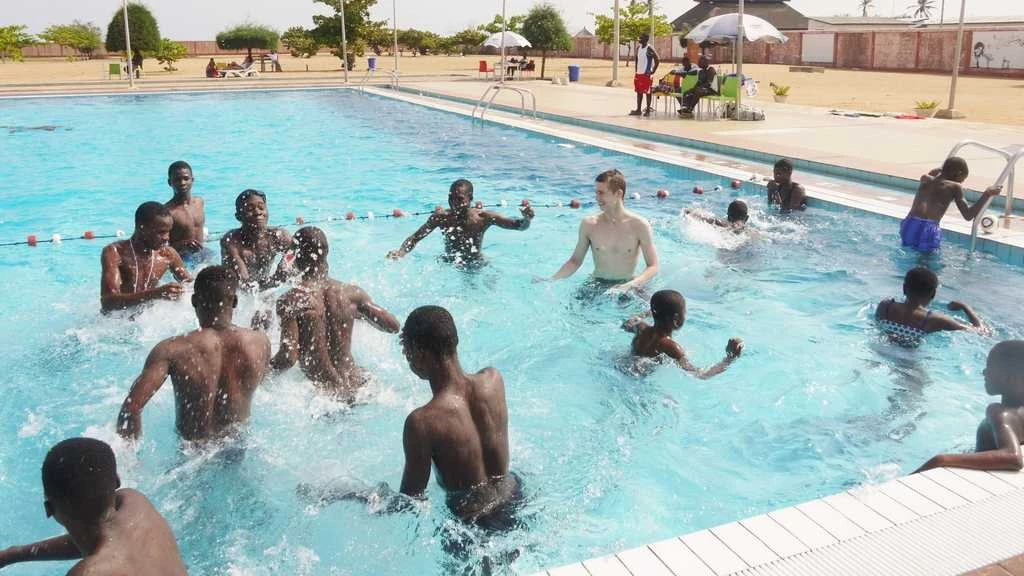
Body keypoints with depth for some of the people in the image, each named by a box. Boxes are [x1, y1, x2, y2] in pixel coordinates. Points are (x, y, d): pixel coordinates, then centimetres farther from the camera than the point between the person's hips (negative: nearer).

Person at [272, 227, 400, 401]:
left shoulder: (291, 300, -12)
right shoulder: (352, 293, -1)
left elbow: (288, 358, -20)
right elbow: (394, 326, 6)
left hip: (325, 395, -6)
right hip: (358, 387, 6)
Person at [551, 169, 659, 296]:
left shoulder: (639, 225, -8)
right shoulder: (589, 224, -3)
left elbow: (653, 266, -7)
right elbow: (575, 260, 8)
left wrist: (631, 285, -24)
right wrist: (551, 280, -6)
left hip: (628, 288, -1)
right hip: (597, 285, 1)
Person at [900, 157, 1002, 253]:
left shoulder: (925, 179, 20)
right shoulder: (955, 187, 6)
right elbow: (968, 215, 3)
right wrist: (987, 194, 8)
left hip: (908, 227, 5)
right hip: (928, 231, -5)